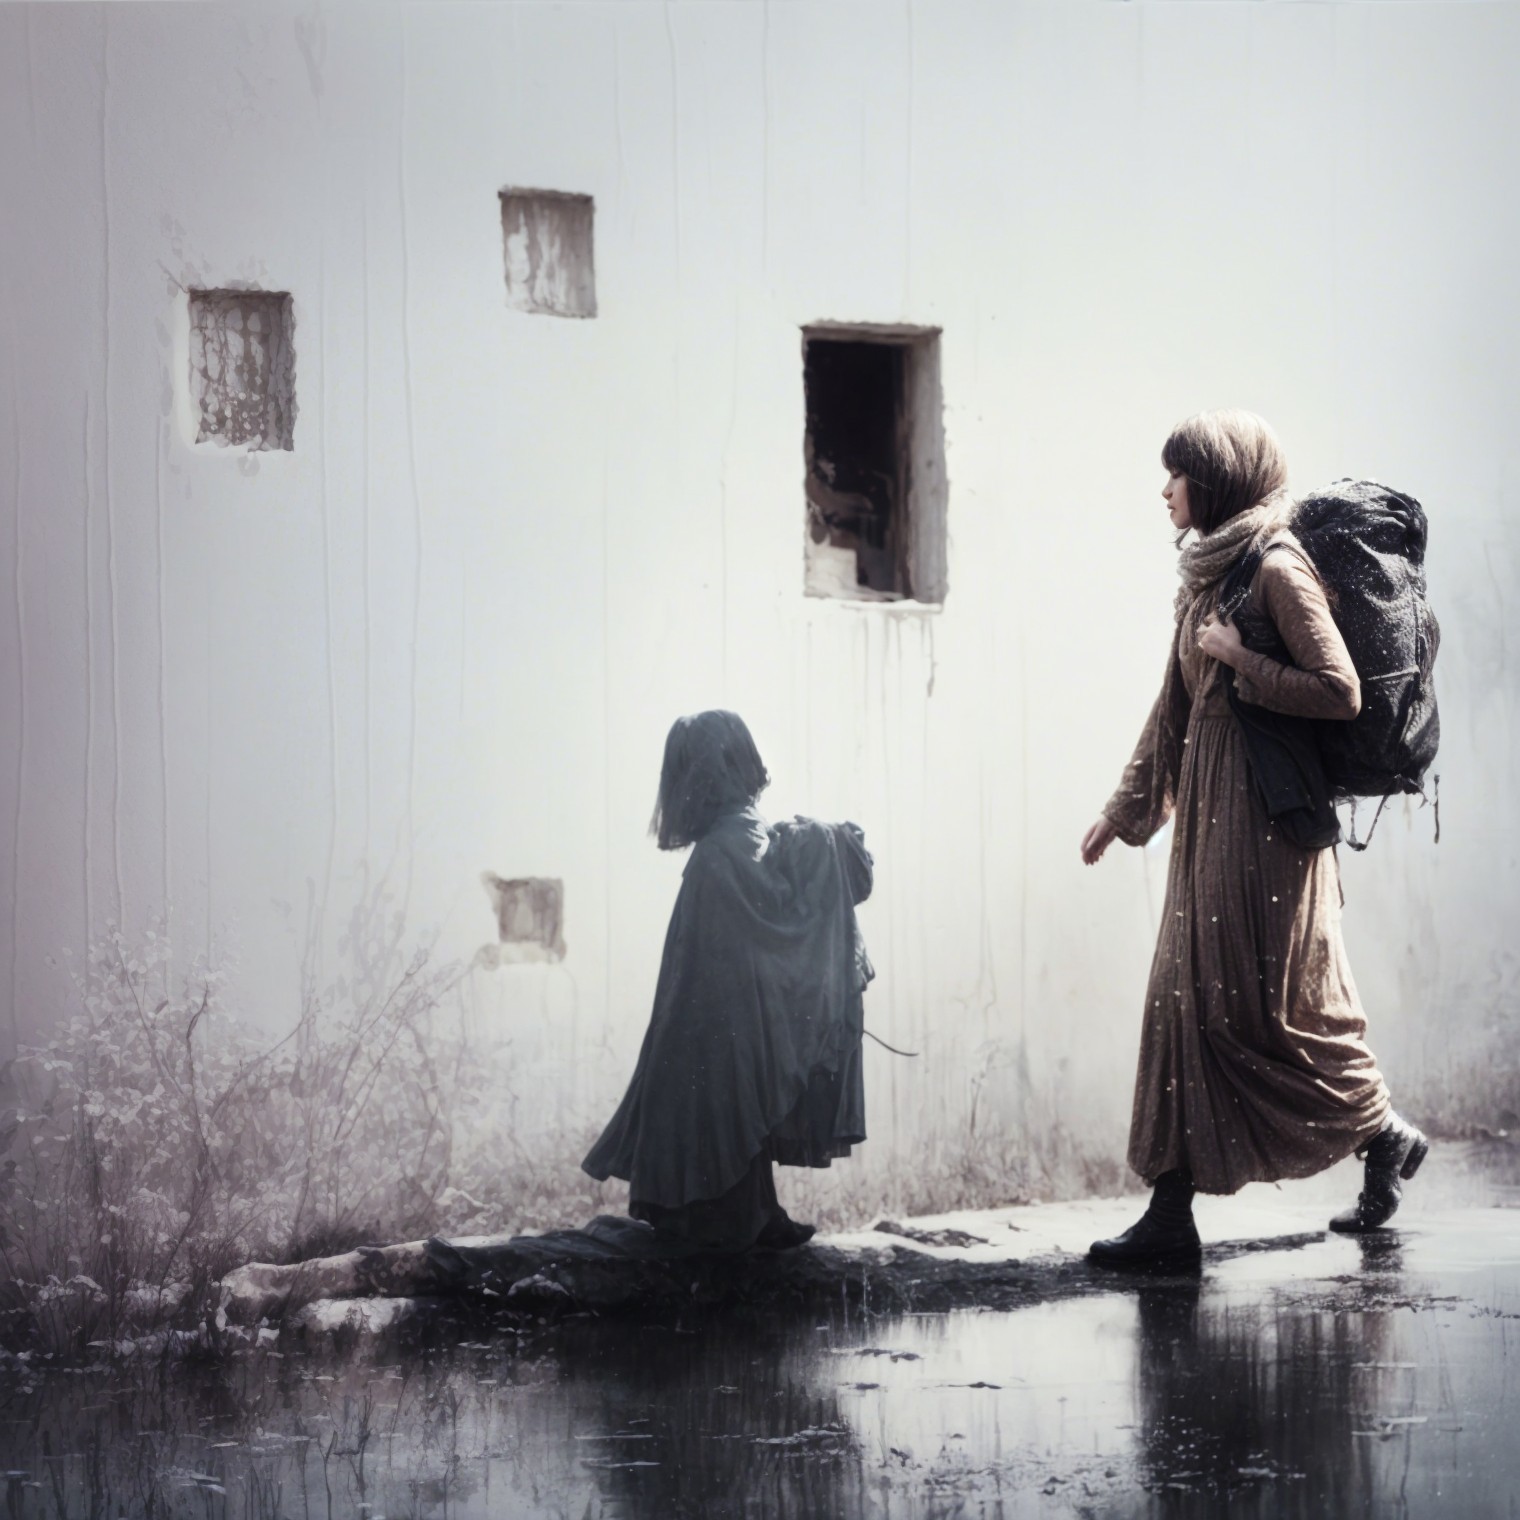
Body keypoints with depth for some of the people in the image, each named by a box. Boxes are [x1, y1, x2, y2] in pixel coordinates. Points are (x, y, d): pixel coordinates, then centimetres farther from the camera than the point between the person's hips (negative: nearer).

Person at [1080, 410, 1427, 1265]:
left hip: (1265, 814, -9)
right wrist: (1126, 806, 24)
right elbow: (1177, 706, 22)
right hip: (1209, 811, 9)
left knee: (1275, 1000, -3)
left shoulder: (1278, 570, -11)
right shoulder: (1209, 575, 15)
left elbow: (1341, 693, -17)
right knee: (1190, 998, 6)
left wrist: (1241, 659, -15)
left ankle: (1386, 1135, 14)